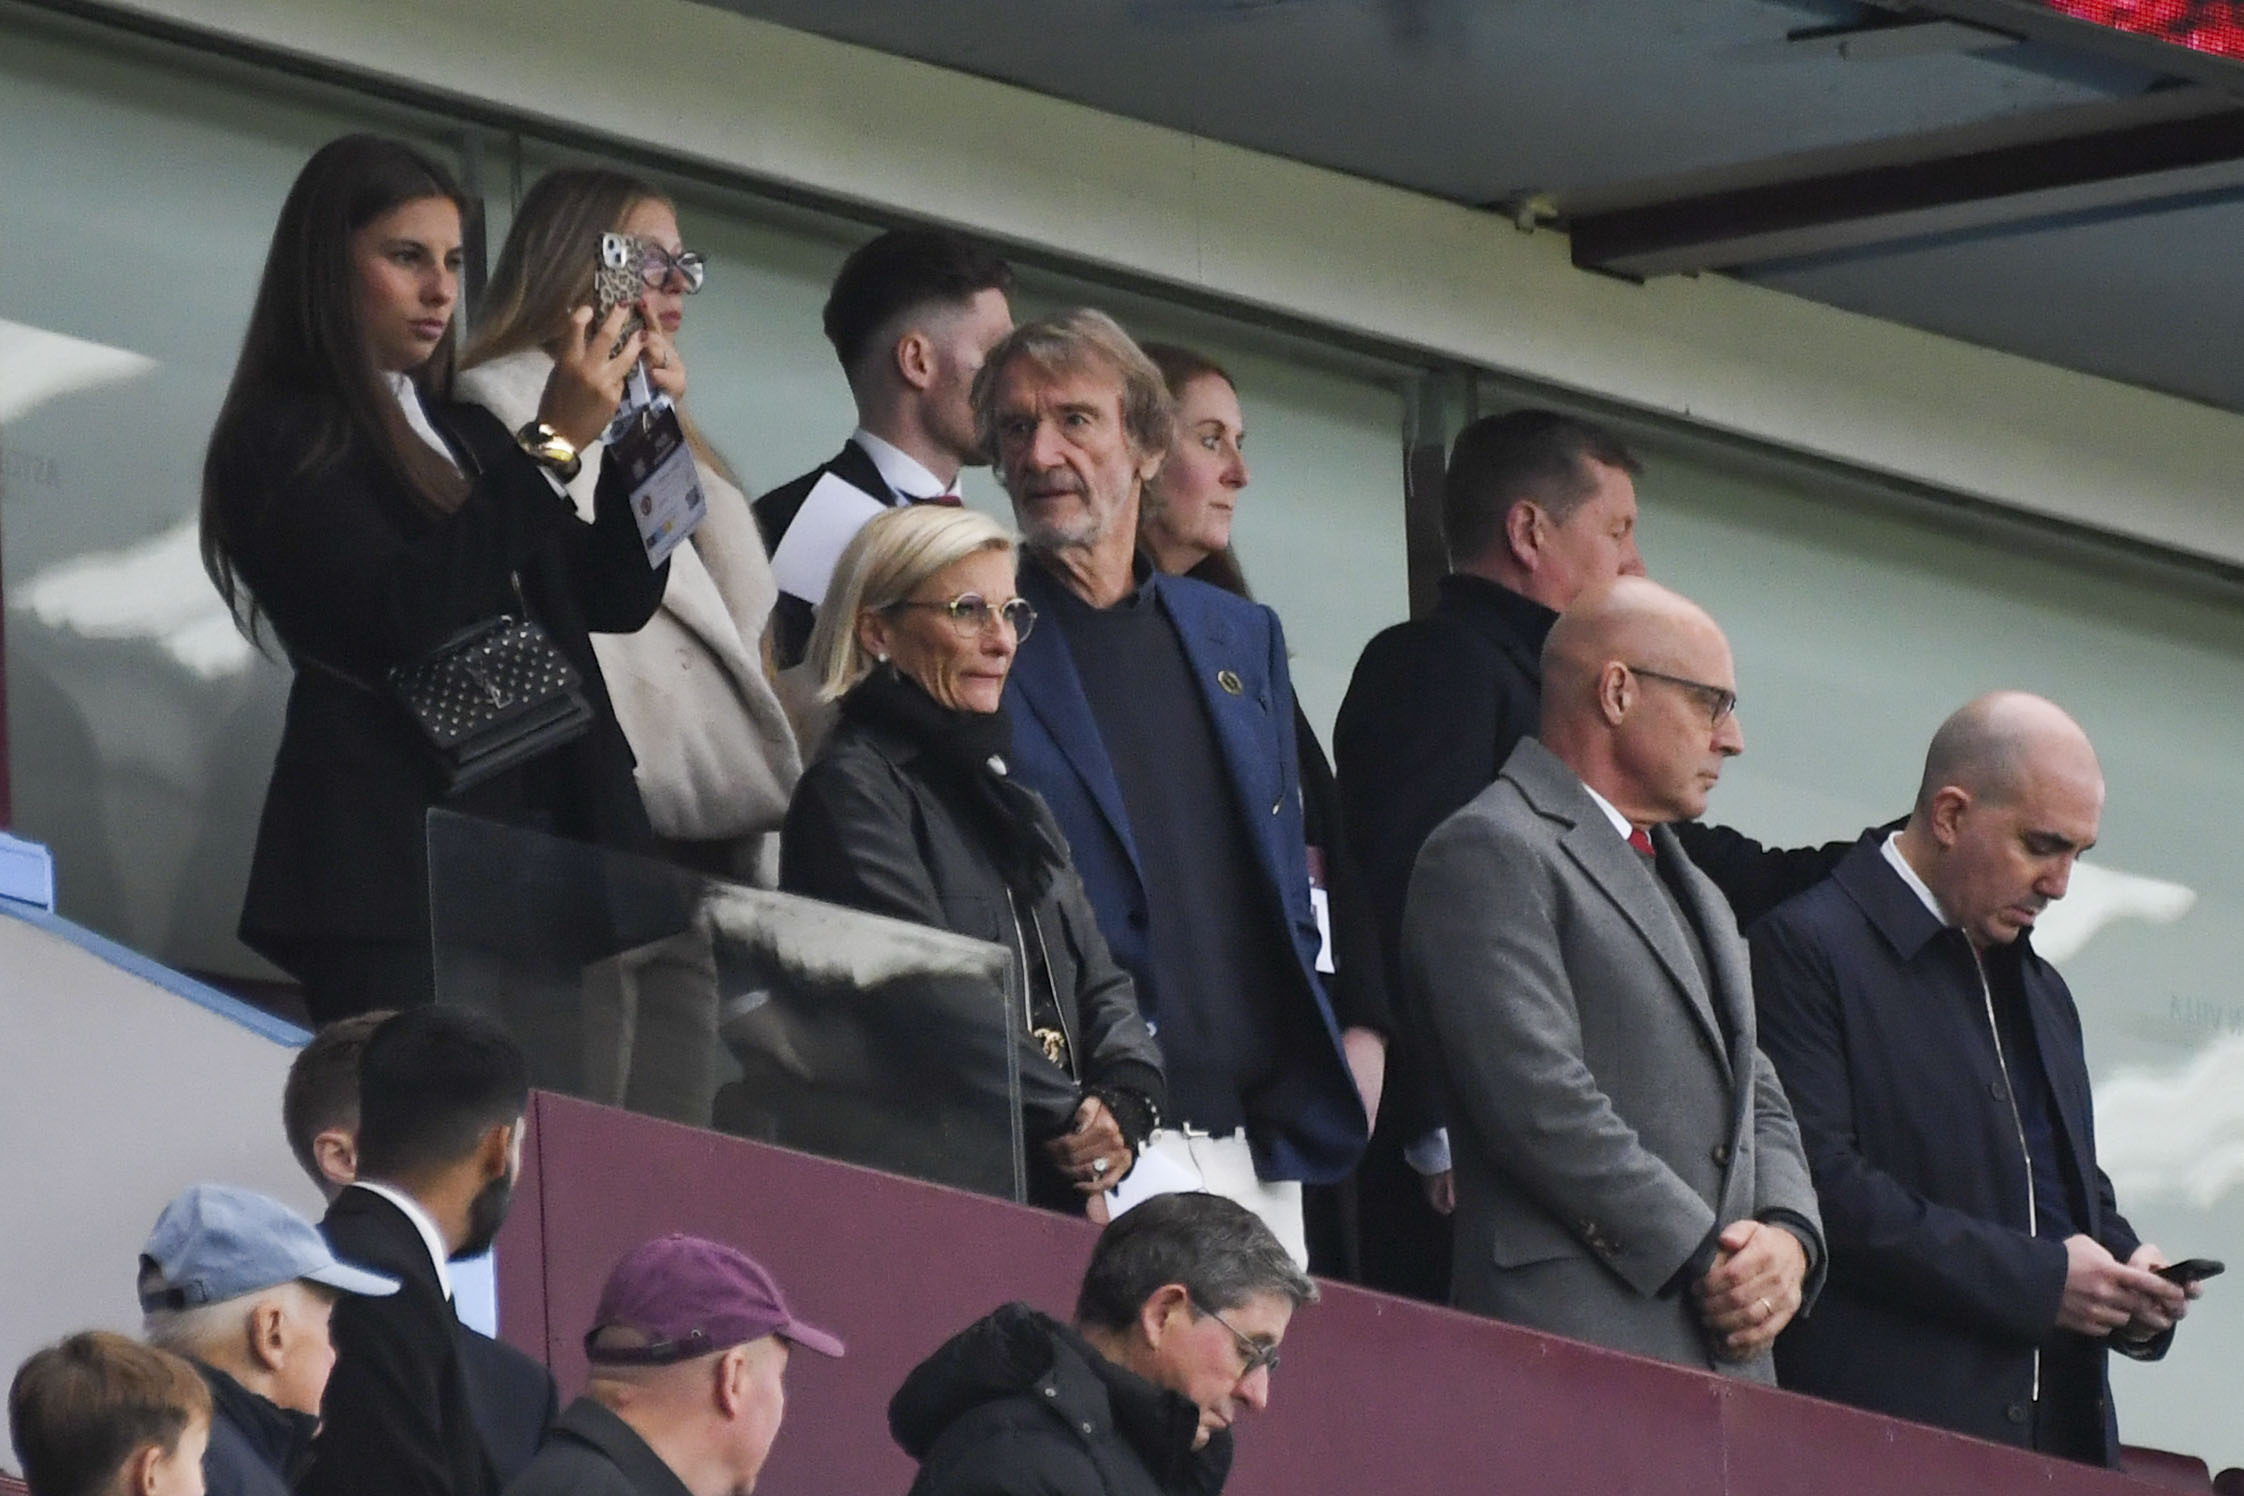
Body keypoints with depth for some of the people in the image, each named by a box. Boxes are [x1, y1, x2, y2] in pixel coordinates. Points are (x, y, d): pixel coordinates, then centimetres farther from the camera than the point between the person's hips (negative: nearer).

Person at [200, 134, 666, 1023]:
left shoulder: (465, 436, 20)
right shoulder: (286, 446, -3)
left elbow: (616, 600, 19)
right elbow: (403, 623, -17)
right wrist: (550, 448, -17)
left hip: (539, 846, 7)